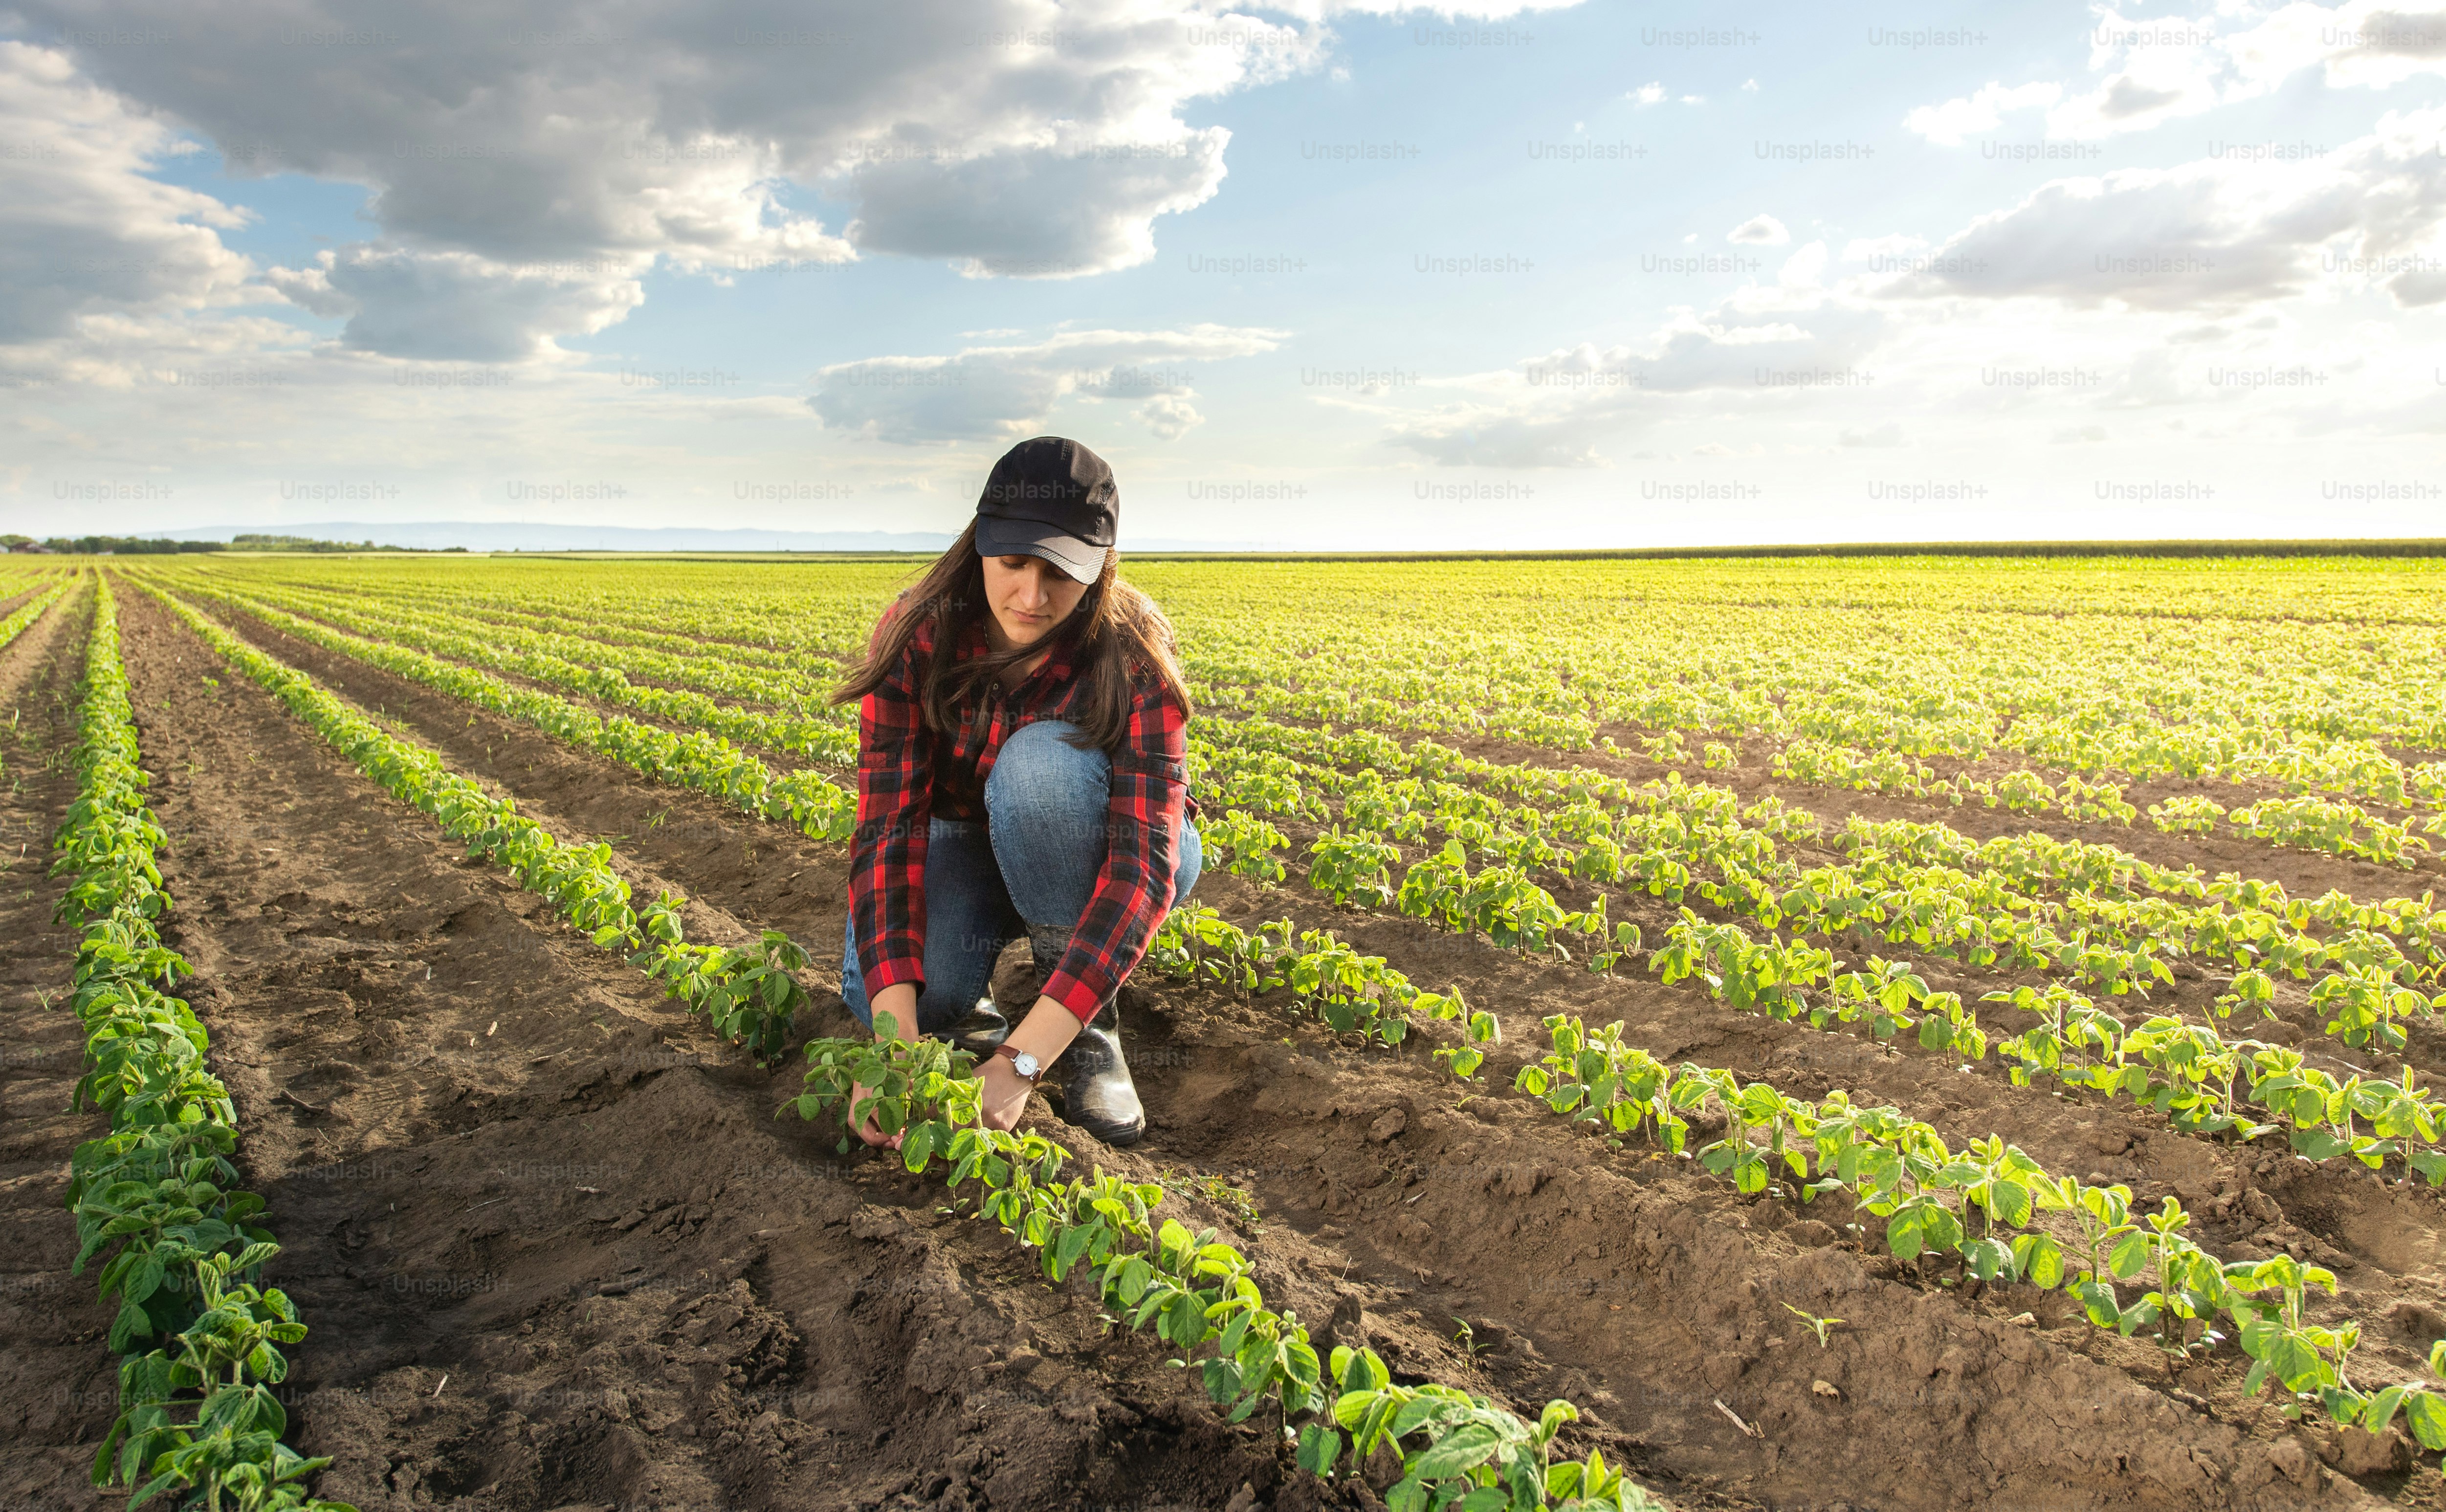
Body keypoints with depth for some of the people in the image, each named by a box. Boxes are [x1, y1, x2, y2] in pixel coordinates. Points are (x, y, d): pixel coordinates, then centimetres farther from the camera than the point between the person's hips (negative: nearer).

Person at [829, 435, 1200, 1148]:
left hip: (1089, 855, 0)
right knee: (882, 992, -32)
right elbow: (886, 825, -29)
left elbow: (1146, 858, -37)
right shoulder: (917, 638, -23)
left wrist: (1019, 1062, -47)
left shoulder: (1131, 655, -29)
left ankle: (1090, 1029, -18)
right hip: (963, 840, 1)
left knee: (1038, 761, -36)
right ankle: (961, 989, 4)